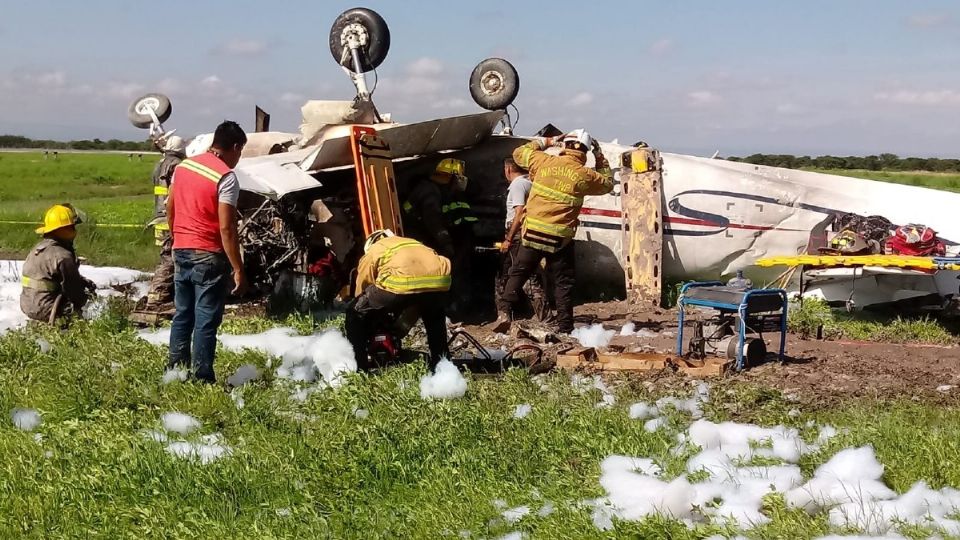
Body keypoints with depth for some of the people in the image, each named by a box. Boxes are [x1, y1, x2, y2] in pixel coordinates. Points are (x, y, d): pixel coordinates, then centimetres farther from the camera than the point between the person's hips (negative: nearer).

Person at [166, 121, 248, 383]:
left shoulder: (183, 166, 8)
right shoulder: (226, 177, -15)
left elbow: (170, 210, 15)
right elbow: (226, 228, -18)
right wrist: (238, 269, -15)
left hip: (181, 252, 7)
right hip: (208, 256, -7)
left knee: (182, 315, 17)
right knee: (206, 322, -1)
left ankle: (175, 369, 23)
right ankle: (201, 378, 2)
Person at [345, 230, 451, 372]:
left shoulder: (371, 252, 31)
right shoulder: (414, 244, 43)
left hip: (401, 283, -4)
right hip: (439, 280, 4)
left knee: (355, 314, 19)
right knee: (435, 316, 39)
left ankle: (358, 369, 14)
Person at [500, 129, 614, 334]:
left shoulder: (545, 162, -2)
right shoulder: (585, 176, -4)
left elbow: (519, 152, 16)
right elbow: (608, 183, 17)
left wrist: (547, 141, 21)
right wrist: (600, 157, 20)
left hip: (532, 233, 1)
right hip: (560, 238, -1)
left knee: (517, 274, 14)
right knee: (563, 282, 9)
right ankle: (565, 326, 9)